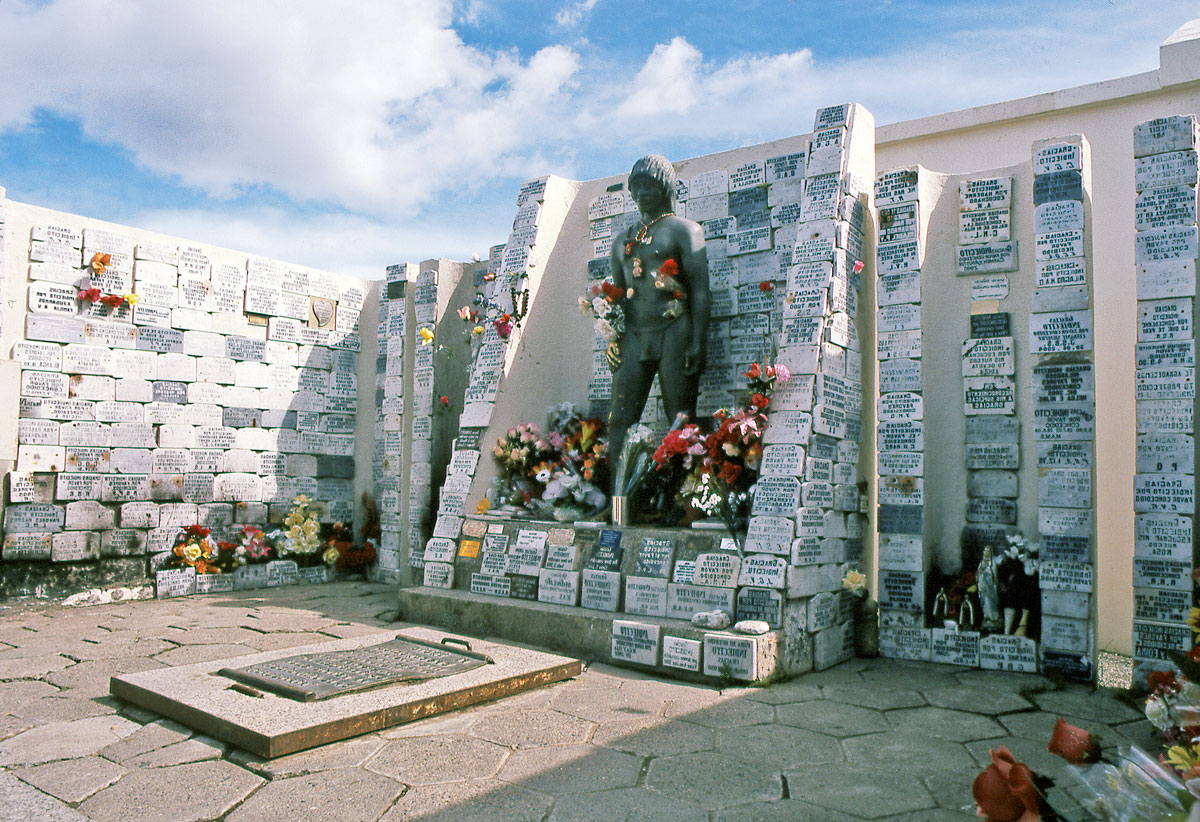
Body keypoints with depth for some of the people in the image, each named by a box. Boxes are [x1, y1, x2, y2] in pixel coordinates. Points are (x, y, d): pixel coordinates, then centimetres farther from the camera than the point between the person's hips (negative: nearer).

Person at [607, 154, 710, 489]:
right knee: (619, 419, -4)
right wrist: (616, 344, 11)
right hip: (634, 336, 5)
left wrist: (698, 343, -14)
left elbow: (700, 291, -4)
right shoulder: (623, 241, 22)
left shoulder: (684, 230, 5)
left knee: (681, 419, -4)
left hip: (673, 332, -5)